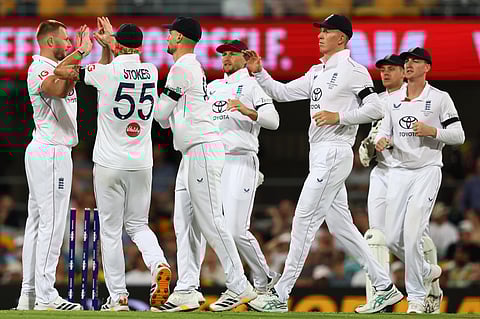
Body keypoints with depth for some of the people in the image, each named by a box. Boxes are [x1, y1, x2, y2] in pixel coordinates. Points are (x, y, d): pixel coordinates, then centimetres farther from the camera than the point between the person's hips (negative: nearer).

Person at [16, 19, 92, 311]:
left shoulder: (61, 67, 17)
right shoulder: (38, 69, -14)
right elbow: (59, 90, -36)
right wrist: (78, 54, -29)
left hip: (48, 153, 11)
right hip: (50, 153, -11)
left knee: (38, 222, 9)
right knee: (52, 223, -11)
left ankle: (29, 294, 12)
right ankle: (45, 296, -12)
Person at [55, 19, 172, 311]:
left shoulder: (106, 72, -13)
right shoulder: (152, 72, 1)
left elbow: (61, 70, 1)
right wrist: (111, 41, 36)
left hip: (110, 164, -4)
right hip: (142, 164, 4)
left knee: (111, 231, 3)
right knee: (137, 224, 17)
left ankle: (118, 297, 3)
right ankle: (159, 265, -11)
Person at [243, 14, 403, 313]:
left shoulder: (353, 71, -8)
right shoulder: (317, 73, 18)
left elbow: (376, 109, -12)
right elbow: (282, 92, 20)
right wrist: (259, 73, 6)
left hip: (335, 153, -10)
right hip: (320, 154, 10)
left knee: (304, 221, -10)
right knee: (341, 226, 10)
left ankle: (280, 297, -9)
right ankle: (385, 286, 13)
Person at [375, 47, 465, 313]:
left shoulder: (440, 98, -2)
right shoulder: (394, 101, 13)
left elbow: (458, 135, -3)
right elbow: (384, 131, 16)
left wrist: (432, 131, -19)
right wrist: (381, 141, -7)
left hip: (427, 171, -5)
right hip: (399, 171, 5)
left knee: (412, 235, -16)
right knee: (392, 239, 1)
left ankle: (416, 298, -6)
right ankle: (427, 271, 27)